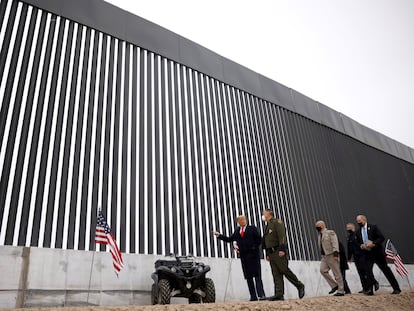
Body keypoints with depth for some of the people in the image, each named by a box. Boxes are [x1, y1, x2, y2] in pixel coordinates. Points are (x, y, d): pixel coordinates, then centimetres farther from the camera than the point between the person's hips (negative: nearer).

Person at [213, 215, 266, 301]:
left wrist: (254, 247, -8)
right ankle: (253, 296, 11)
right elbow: (229, 239, 13)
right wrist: (219, 235, 9)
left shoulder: (252, 229, 2)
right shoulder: (237, 230, 13)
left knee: (257, 275, -6)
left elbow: (259, 239, 1)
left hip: (253, 255, -4)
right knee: (248, 276, 6)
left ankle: (261, 295, -6)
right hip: (243, 256, 4)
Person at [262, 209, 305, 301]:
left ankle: (300, 286, 7)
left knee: (285, 270, -8)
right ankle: (279, 294, 0)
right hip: (271, 253, 8)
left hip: (279, 252, -8)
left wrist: (282, 249, -23)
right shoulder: (267, 226, 23)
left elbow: (282, 236, -14)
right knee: (276, 274, 2)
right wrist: (267, 254, 18)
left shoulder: (277, 222, -3)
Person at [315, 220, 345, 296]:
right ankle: (334, 285, 5)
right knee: (323, 270, -9)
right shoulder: (319, 235, 16)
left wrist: (335, 254, -22)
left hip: (332, 255, -7)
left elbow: (335, 243, -13)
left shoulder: (330, 232, -5)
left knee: (337, 273, -2)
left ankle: (341, 291, 7)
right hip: (324, 256, 7)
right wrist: (322, 254, 14)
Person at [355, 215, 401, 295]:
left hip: (377, 252, -4)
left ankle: (396, 289, 16)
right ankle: (369, 290, -5)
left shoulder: (373, 227, -5)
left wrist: (373, 243, -22)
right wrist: (361, 246, -5)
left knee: (386, 270, 4)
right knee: (367, 270, -11)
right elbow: (358, 243, 17)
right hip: (367, 254, 4)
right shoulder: (358, 232, 9)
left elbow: (382, 238, -10)